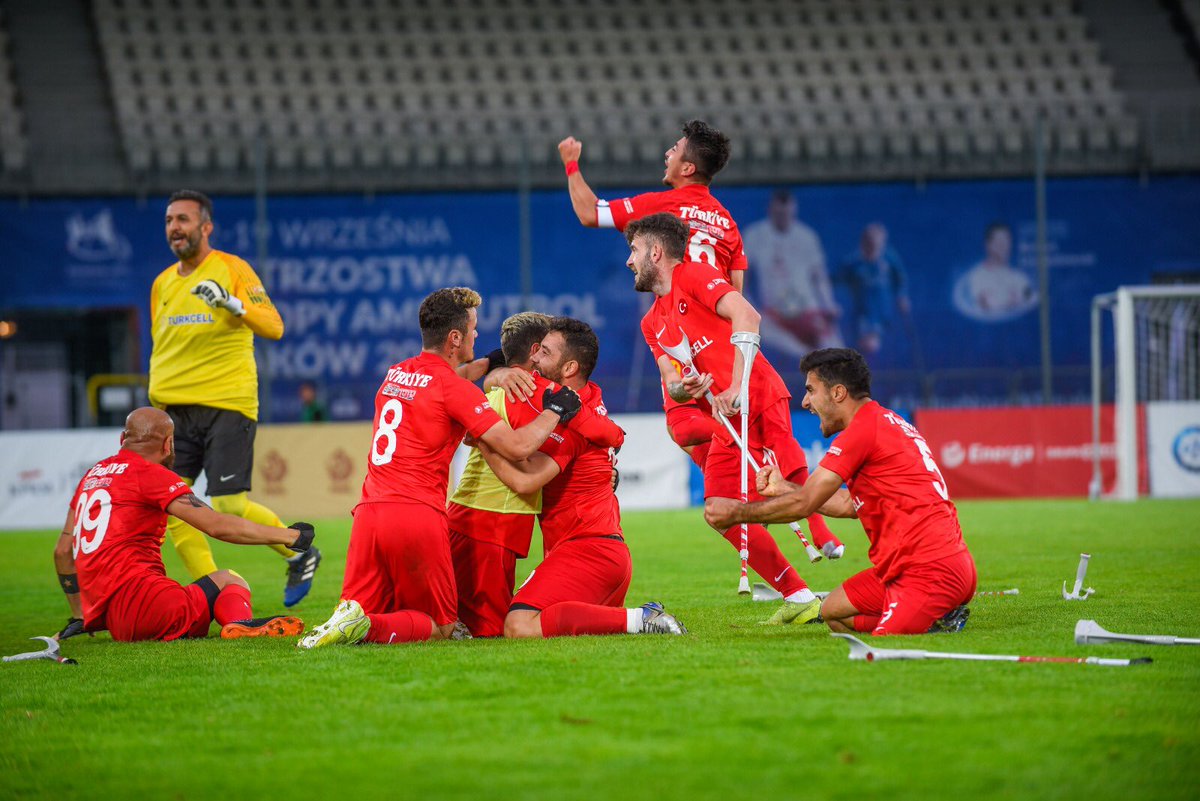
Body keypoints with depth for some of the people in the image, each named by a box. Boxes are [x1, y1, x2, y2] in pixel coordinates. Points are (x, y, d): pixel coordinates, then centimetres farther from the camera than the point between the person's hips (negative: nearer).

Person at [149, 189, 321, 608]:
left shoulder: (232, 270, -3)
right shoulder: (163, 283, 15)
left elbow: (274, 327, -13)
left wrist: (233, 304, -29)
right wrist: (157, 404, 20)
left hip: (228, 405, -6)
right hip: (176, 410, 6)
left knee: (228, 507, -12)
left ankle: (299, 554, 13)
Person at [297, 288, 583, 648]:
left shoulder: (394, 374, 17)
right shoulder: (455, 388, -5)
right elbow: (517, 446, -9)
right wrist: (555, 411, 7)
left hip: (368, 511, 6)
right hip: (418, 515, -6)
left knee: (365, 609, 16)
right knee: (441, 626, 7)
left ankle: (349, 617, -19)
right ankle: (364, 626, -20)